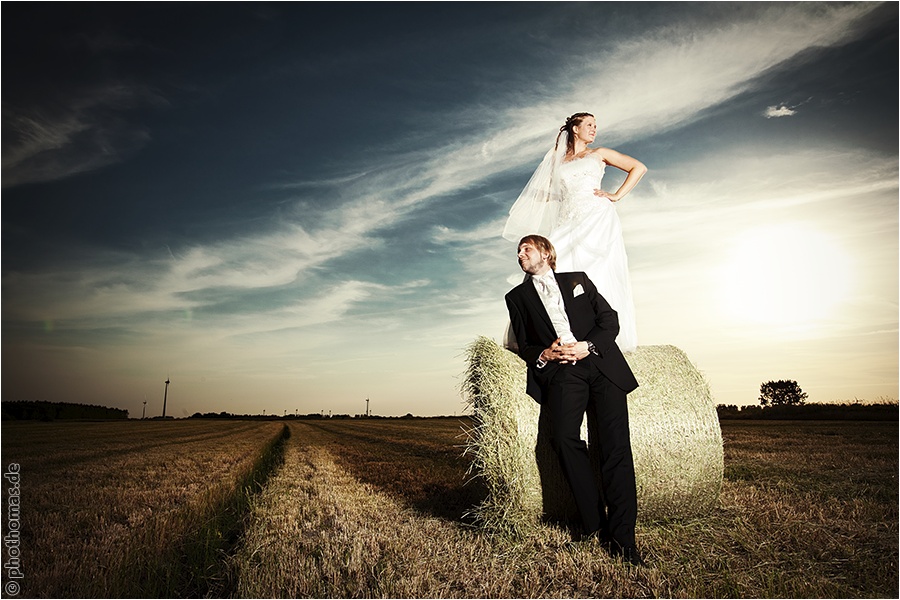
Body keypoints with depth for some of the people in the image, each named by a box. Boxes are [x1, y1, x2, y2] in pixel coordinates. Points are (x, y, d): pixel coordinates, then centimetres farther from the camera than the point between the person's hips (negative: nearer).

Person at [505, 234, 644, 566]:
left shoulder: (578, 280, 22)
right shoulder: (517, 296, 22)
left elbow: (610, 320, 13)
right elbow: (525, 347, 16)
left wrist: (589, 346, -5)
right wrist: (544, 354, -6)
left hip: (602, 363, 1)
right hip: (560, 371, 0)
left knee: (616, 443, -14)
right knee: (564, 435, -25)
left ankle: (622, 537, -9)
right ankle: (594, 524, -12)